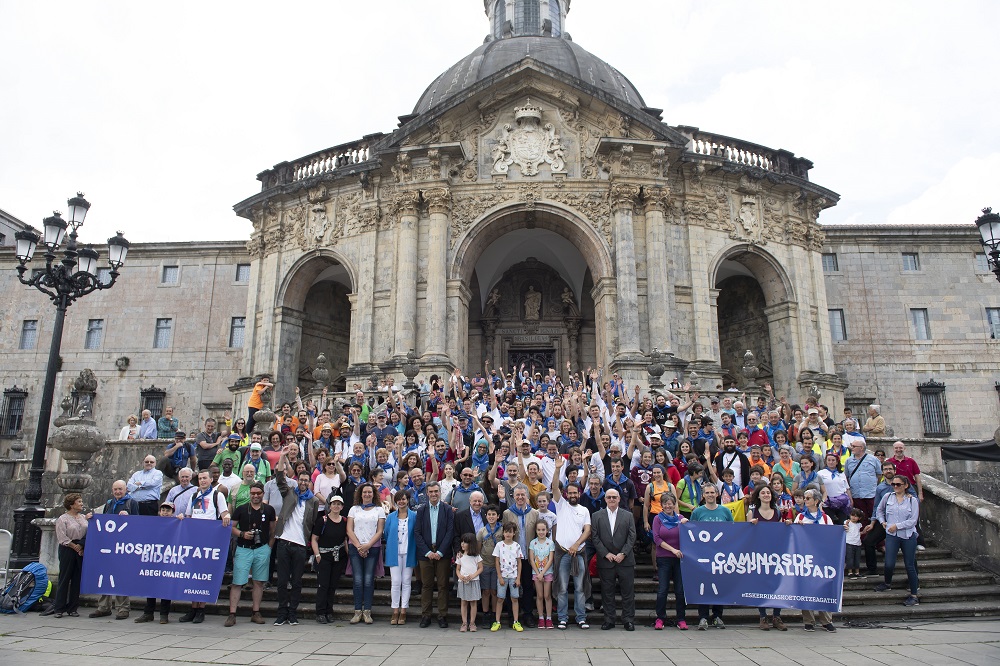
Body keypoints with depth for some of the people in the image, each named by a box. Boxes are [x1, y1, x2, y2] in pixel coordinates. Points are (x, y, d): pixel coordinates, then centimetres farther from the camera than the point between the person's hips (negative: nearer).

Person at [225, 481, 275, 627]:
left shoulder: (269, 510, 7)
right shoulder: (241, 509, 3)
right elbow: (231, 527, 5)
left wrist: (269, 547, 7)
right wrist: (242, 534, -12)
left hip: (262, 550, 1)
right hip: (243, 549, -1)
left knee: (259, 582, 6)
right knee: (237, 582, -5)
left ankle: (256, 613, 14)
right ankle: (232, 614, 0)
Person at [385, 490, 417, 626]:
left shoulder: (414, 516, 0)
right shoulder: (391, 517, 5)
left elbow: (417, 535, 4)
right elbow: (386, 534, 14)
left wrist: (414, 550, 3)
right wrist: (390, 547, 13)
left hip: (408, 553, -1)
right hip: (394, 553, 1)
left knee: (406, 582, 4)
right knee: (396, 582, 0)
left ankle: (403, 612, 10)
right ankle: (395, 612, 8)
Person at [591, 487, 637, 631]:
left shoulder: (628, 516, 7)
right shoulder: (597, 516, 5)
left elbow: (632, 537, 1)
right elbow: (595, 537, 0)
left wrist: (623, 553, -9)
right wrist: (606, 554, -9)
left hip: (625, 560, 0)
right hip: (605, 561, 0)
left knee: (628, 591, 3)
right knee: (607, 592, 5)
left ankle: (628, 620, 13)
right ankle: (609, 620, 15)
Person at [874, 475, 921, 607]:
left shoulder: (912, 500, -2)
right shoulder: (888, 497, 5)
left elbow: (913, 520, -8)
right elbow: (879, 510, 22)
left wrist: (897, 526, -12)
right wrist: (882, 521, 9)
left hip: (908, 536, -1)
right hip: (892, 535, 1)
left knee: (910, 566, 3)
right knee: (889, 564, -7)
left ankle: (914, 596, 14)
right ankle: (887, 583, 23)